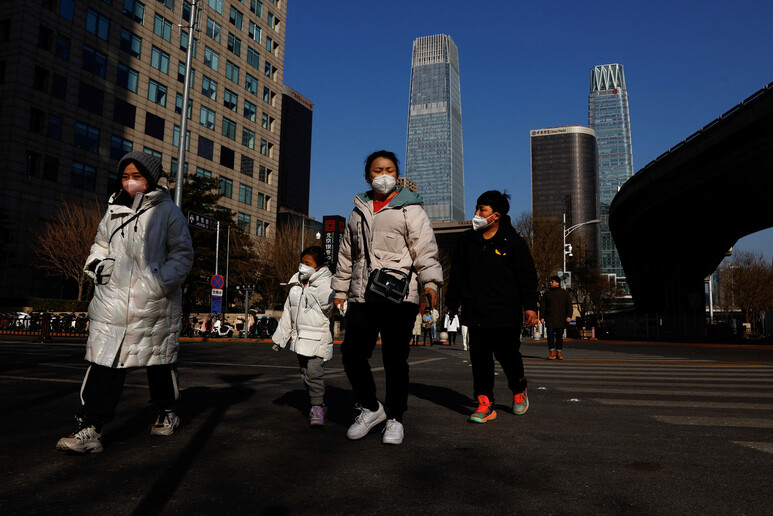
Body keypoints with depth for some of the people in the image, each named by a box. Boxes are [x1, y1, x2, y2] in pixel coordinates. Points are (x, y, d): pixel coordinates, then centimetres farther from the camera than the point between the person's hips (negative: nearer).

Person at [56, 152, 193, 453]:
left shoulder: (168, 212, -2)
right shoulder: (114, 210, 12)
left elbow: (182, 254, -4)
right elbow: (101, 244, 25)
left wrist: (161, 282, -16)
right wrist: (96, 262, 3)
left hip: (154, 303, -3)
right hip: (113, 299, 3)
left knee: (160, 360, 12)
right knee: (104, 361, -6)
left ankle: (167, 412, 33)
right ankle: (89, 429, -2)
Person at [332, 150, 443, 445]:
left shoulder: (409, 209, 6)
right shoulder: (358, 213, 21)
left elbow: (425, 248, -5)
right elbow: (346, 255, 25)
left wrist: (430, 282, -18)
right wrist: (340, 290, 21)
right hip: (361, 298, 5)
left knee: (395, 359, -1)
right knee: (352, 353, 0)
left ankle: (395, 418, 15)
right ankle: (370, 408, 21)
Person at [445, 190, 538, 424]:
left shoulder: (512, 241, -1)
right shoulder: (467, 240, 9)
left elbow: (527, 275, 0)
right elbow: (457, 274, 15)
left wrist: (530, 305, -6)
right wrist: (452, 302, 15)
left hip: (506, 312, -3)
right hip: (476, 312, 3)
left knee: (508, 354, 8)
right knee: (479, 358, -1)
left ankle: (519, 391, 35)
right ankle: (485, 404, 6)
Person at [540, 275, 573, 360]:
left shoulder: (565, 293, 9)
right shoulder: (547, 293, 10)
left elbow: (569, 305, 5)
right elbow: (542, 306, 9)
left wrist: (569, 316, -7)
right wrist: (542, 317, 1)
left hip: (561, 319, 0)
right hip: (550, 319, 0)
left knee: (560, 336, 4)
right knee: (550, 334, -7)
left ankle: (559, 353, 11)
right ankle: (552, 353, -3)